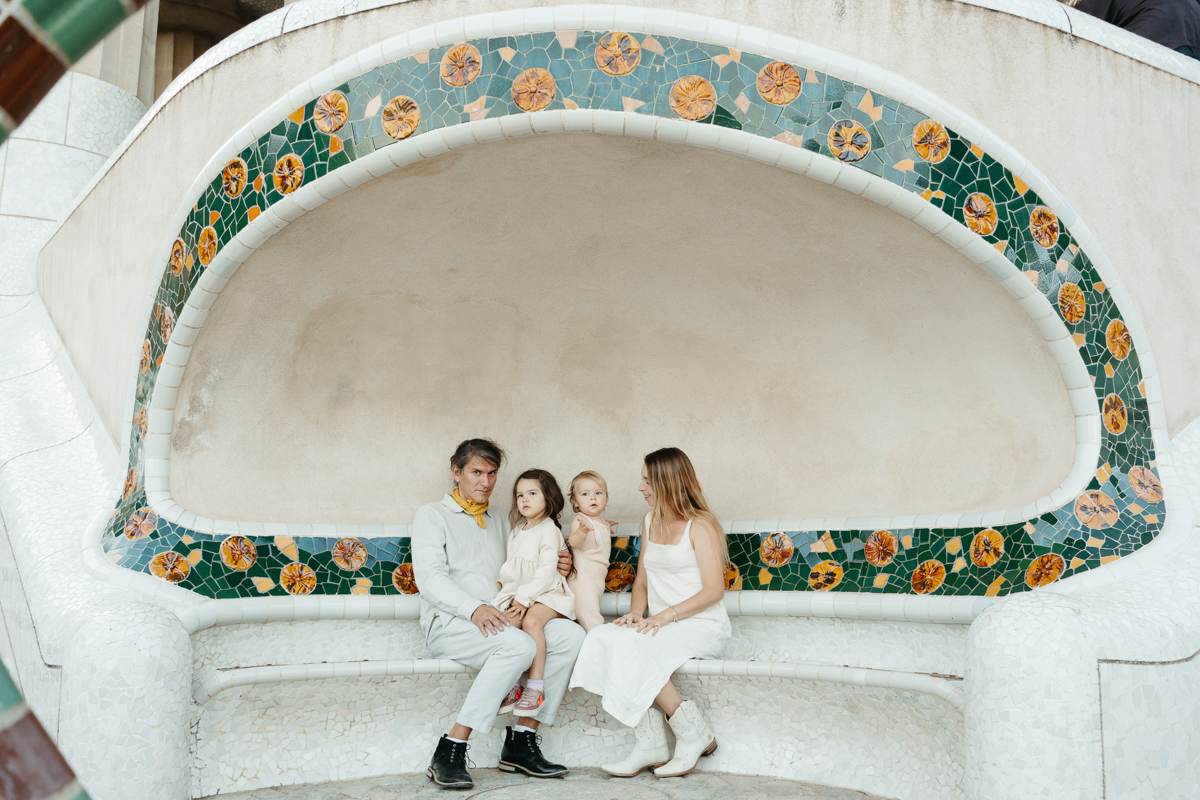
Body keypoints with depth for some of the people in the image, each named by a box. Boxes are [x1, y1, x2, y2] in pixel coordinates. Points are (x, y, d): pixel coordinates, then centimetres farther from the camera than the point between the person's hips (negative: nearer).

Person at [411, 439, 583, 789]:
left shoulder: (500, 521, 27)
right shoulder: (432, 515, 7)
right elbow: (430, 578, -7)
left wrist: (556, 568, 4)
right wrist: (473, 609, -25)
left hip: (497, 621, 6)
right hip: (448, 625, -6)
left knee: (570, 634, -18)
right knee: (519, 645, -34)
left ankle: (521, 741, -18)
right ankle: (449, 753, -31)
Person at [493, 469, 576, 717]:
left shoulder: (549, 530, -4)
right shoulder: (516, 532, 20)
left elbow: (546, 571, -12)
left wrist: (524, 599, -18)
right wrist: (513, 597, 5)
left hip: (545, 592, -6)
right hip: (517, 593, 6)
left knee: (531, 620, -35)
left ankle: (535, 687, -30)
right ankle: (511, 687, -19)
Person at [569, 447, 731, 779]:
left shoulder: (699, 525, -6)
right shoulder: (651, 522, 16)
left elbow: (714, 589, -13)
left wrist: (666, 615, -21)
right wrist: (636, 613, -1)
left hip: (702, 626, -7)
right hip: (662, 627, 7)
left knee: (630, 646, -32)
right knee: (601, 637, -22)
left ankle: (693, 733, -18)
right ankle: (649, 744, -23)